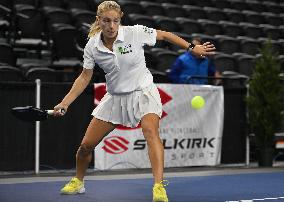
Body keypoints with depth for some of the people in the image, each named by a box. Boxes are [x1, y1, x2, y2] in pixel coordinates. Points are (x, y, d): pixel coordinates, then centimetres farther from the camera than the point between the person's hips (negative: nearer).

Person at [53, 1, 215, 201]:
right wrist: (65, 103, -8)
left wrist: (192, 48, -1)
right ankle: (77, 182, 32)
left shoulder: (136, 33, -17)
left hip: (143, 92, -3)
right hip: (115, 97, 3)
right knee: (86, 145, 4)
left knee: (151, 131, -32)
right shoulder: (92, 46, -9)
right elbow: (85, 77, 0)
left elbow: (165, 35, -2)